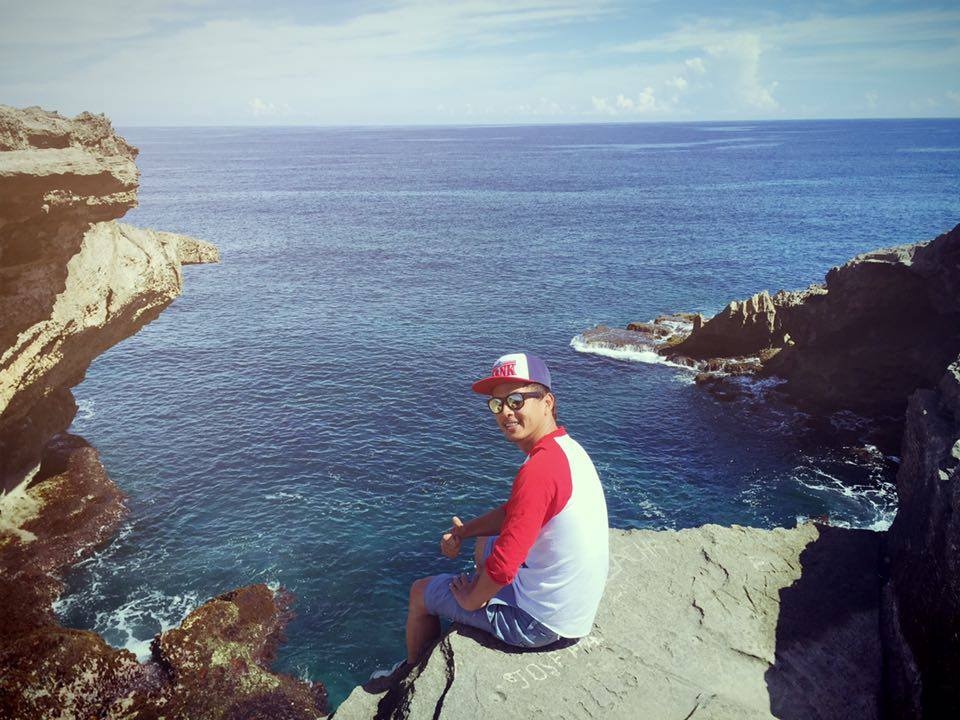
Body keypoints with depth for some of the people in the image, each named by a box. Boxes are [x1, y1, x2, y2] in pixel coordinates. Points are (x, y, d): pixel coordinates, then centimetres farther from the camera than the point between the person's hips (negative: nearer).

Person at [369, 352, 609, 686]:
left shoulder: (540, 469, -31)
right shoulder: (566, 448, 0)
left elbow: (502, 569, -30)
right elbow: (514, 512, 14)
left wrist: (470, 599, -11)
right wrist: (462, 531, 5)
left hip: (541, 622, -8)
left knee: (421, 592, 11)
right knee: (483, 544, 32)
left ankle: (411, 671, 40)